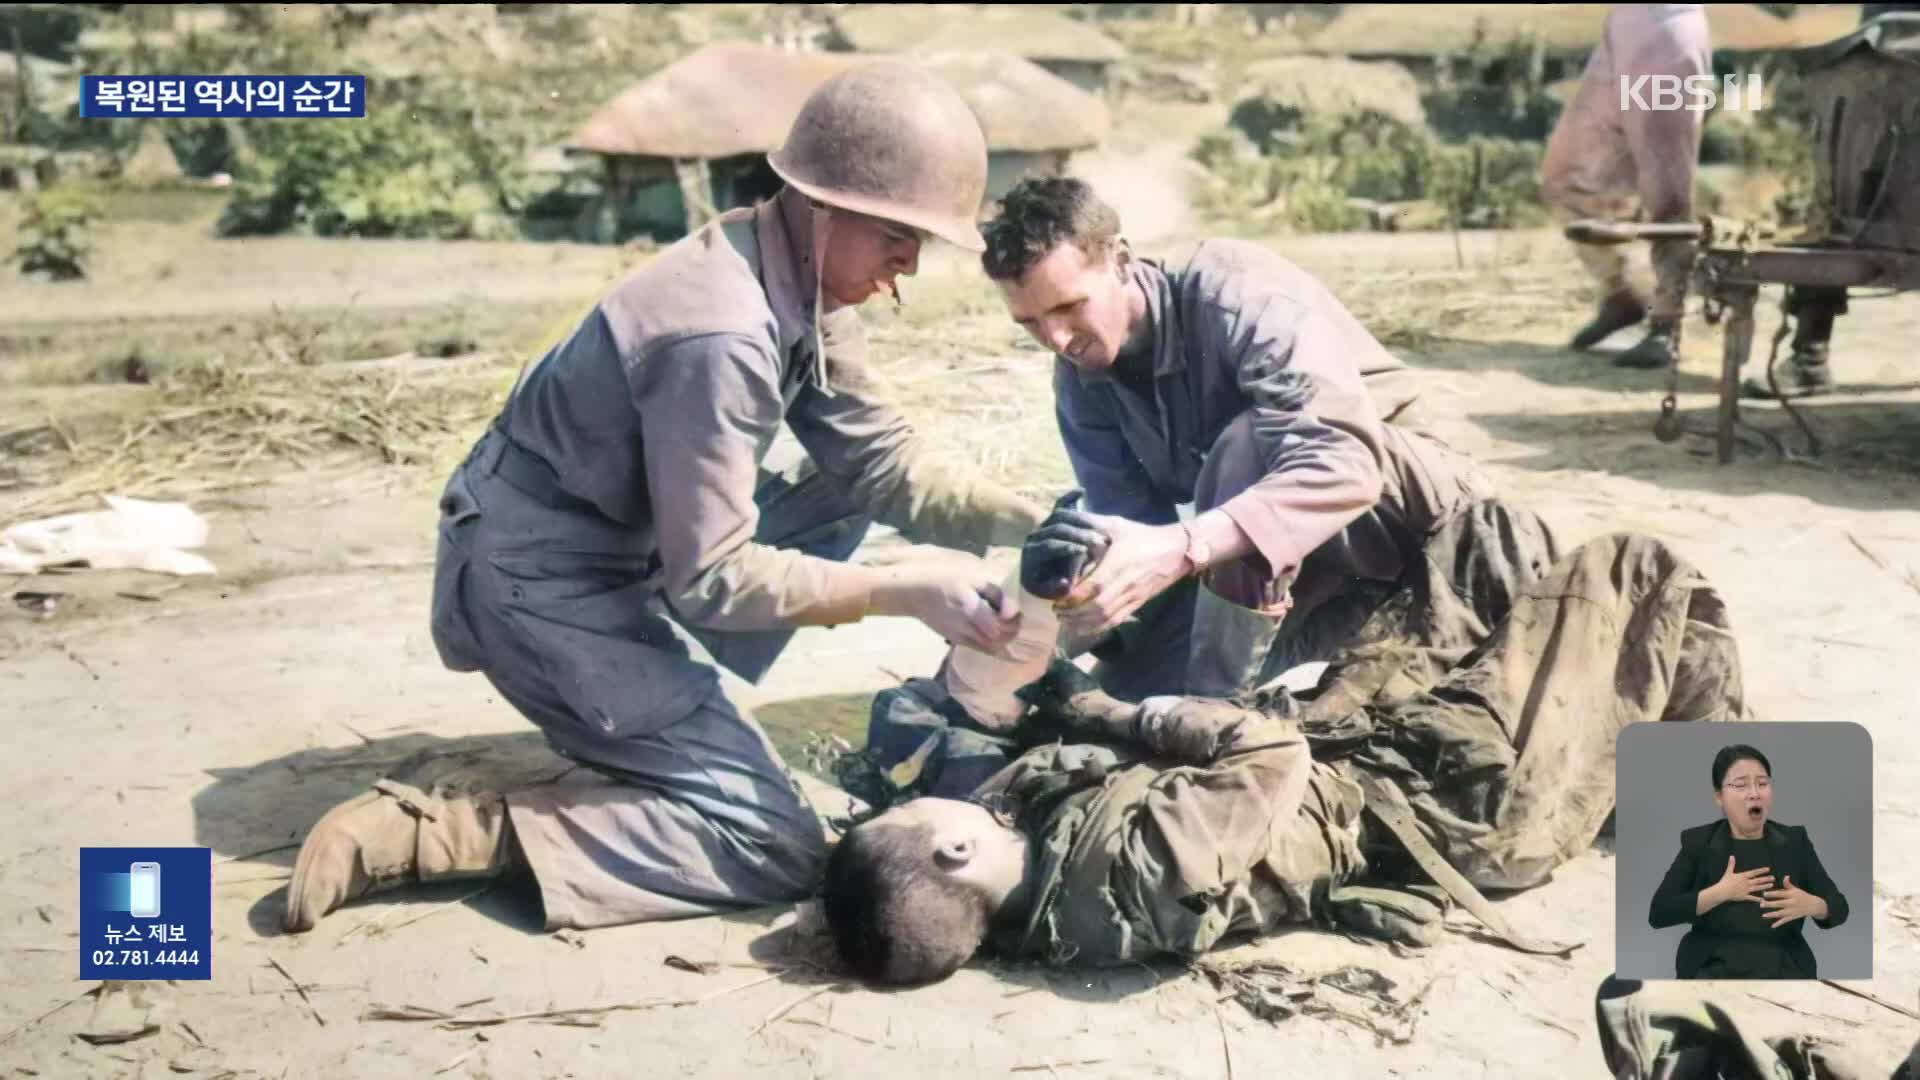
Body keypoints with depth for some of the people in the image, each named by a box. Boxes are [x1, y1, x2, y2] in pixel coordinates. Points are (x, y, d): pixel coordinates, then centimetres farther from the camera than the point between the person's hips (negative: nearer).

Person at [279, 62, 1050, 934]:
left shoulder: (799, 279, 0)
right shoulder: (722, 338, -28)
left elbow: (880, 460, 4)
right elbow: (711, 580, -25)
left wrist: (1031, 524, -5)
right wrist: (904, 589, -23)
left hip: (608, 541, 9)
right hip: (540, 581, -9)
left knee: (837, 491, 14)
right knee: (774, 847, -12)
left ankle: (675, 718, 16)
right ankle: (419, 831, -13)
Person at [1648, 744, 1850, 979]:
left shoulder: (1794, 841, 11)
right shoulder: (1698, 842, 5)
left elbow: (1839, 908, 8)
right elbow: (1657, 913, -2)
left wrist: (1810, 905, -14)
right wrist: (1720, 892, -12)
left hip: (1783, 968, 2)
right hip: (1714, 968, -2)